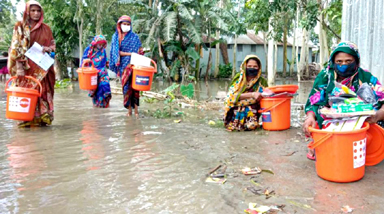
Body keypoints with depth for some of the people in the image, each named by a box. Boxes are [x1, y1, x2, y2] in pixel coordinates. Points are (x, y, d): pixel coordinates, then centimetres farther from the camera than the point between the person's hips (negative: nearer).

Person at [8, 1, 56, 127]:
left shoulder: (46, 29, 11)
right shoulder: (20, 27, 3)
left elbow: (53, 45, 17)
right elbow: (16, 48, -3)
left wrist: (48, 49, -9)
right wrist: (19, 67, -13)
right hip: (26, 67, -2)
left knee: (43, 91, 0)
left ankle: (42, 118, 6)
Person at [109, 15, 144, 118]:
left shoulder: (134, 36, 5)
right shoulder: (115, 36, 8)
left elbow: (140, 51, 4)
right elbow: (116, 52, -1)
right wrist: (130, 54, -12)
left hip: (132, 65, -2)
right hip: (123, 65, 2)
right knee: (126, 86, 2)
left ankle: (136, 109, -6)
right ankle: (129, 109, 8)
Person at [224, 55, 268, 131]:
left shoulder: (262, 82, 3)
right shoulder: (239, 78, 1)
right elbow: (233, 95, -12)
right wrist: (252, 94, -22)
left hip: (252, 113, 0)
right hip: (235, 112, 1)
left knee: (251, 126, -27)